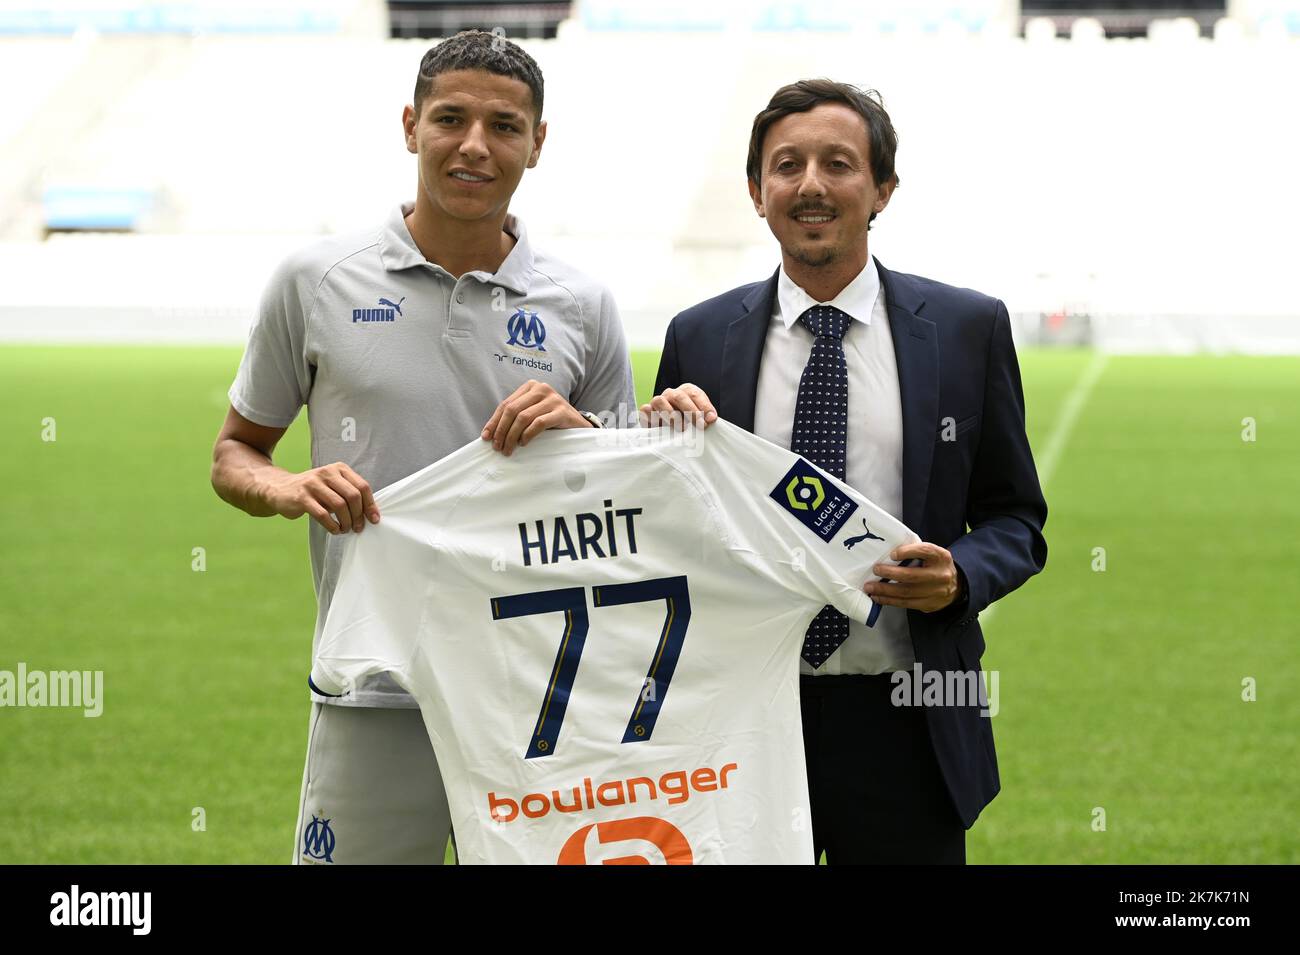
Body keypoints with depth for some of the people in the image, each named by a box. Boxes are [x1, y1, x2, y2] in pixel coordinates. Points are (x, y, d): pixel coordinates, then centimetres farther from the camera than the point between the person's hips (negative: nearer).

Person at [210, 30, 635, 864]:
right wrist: (289, 490, -10)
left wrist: (581, 434, -8)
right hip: (376, 702, -1)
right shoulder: (316, 282, 3)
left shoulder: (583, 309, 6)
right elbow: (235, 452, 12)